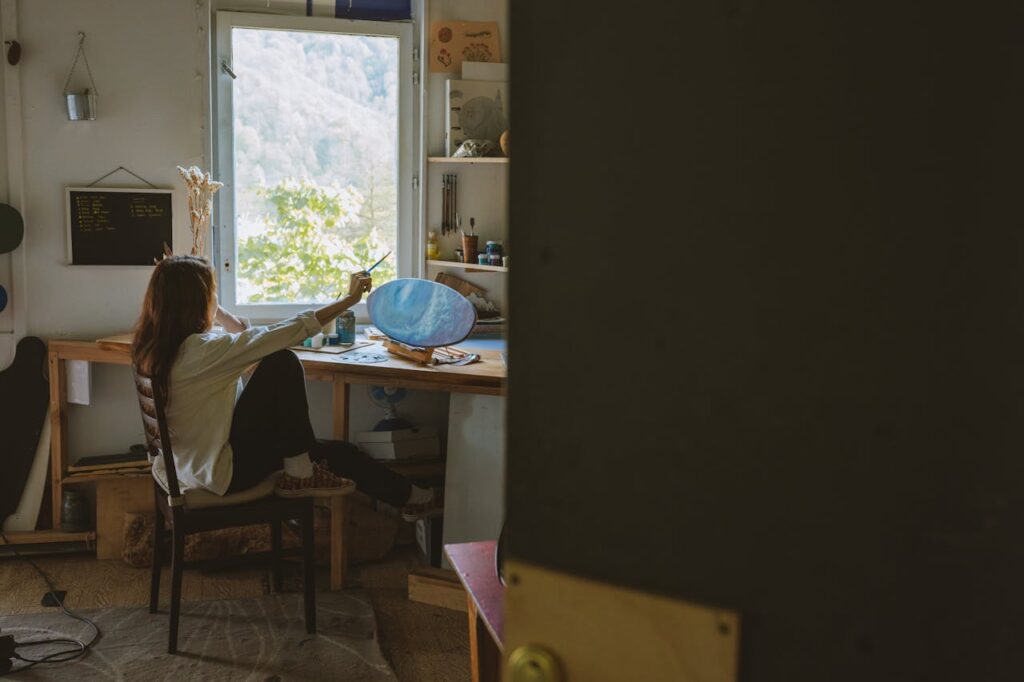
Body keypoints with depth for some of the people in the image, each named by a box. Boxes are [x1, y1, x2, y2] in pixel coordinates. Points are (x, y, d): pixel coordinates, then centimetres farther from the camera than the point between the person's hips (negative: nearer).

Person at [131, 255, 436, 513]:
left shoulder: (156, 345, 3)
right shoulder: (201, 350, -26)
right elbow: (288, 333, -22)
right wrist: (349, 298, -15)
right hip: (222, 472, -9)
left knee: (337, 451, 12)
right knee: (283, 364, -15)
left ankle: (407, 495, 26)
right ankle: (299, 469, -4)